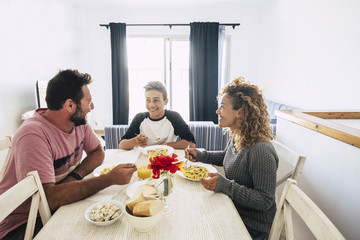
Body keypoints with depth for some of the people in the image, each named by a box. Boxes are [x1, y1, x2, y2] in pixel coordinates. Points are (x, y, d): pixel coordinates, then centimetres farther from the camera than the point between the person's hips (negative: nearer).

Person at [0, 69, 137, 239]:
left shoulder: (79, 122, -5)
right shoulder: (33, 135, -29)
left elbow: (98, 152, 5)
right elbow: (48, 197, -34)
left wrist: (75, 176, -16)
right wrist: (110, 179, -33)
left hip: (59, 205, 7)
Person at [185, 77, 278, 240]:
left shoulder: (261, 151, -30)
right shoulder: (236, 137, -2)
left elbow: (265, 201, -26)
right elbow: (226, 156, 20)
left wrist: (224, 185, -33)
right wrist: (199, 155, 5)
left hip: (251, 226, -7)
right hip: (233, 210, 7)